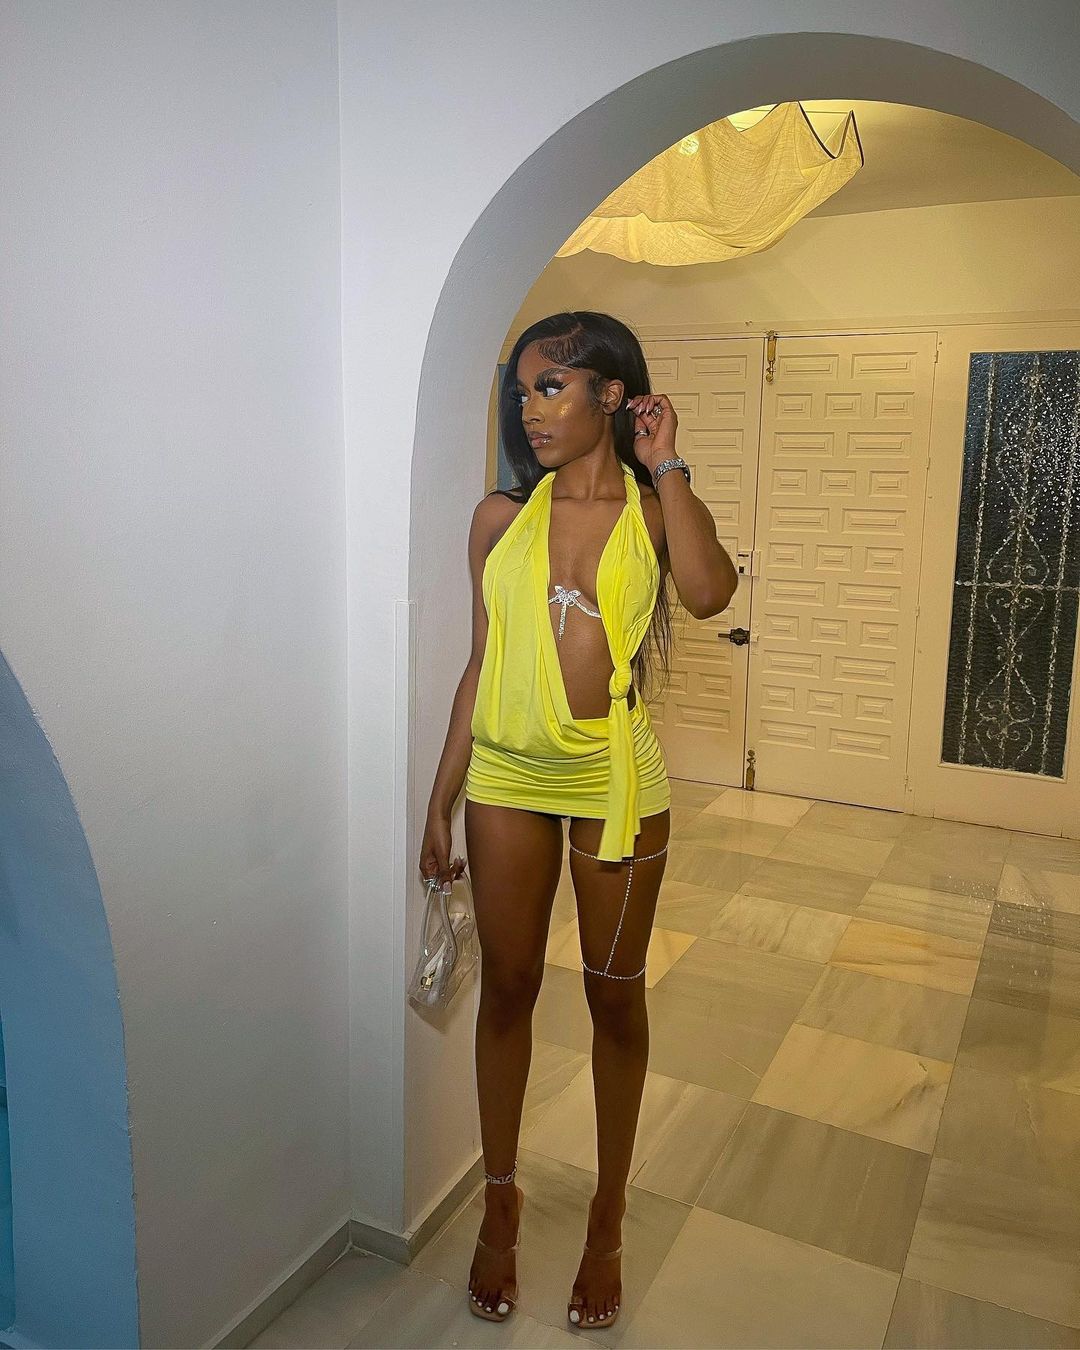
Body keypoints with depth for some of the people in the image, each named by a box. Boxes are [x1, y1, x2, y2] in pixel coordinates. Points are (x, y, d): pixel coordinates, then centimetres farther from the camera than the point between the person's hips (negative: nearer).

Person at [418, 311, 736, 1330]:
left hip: (617, 780, -1)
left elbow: (708, 593, -25)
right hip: (506, 776, 2)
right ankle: (500, 1202, 36)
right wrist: (439, 802, 6)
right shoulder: (500, 518, 3)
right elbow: (480, 666, 6)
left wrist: (665, 465, -14)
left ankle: (606, 1225, 32)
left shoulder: (660, 509, -1)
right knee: (506, 989, 13)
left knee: (615, 999, 11)